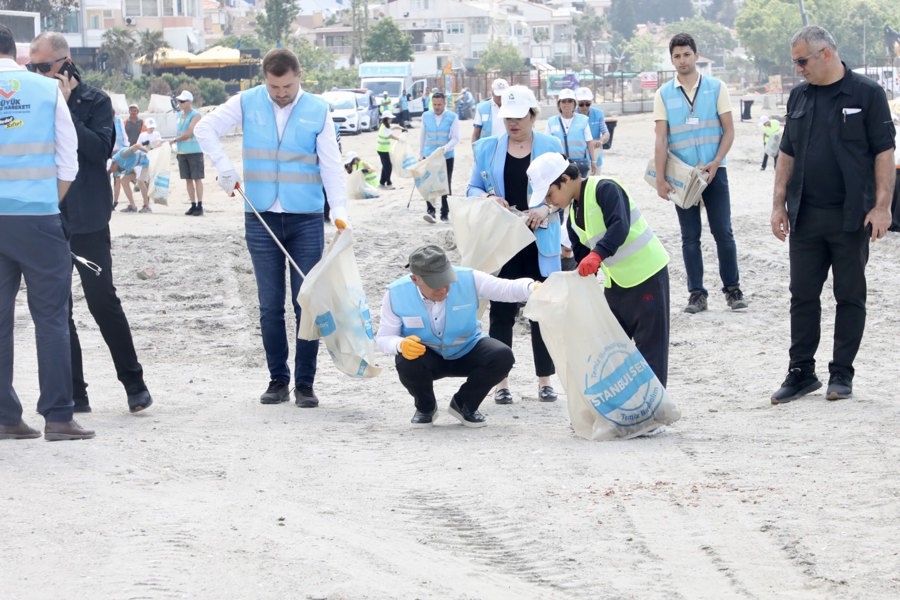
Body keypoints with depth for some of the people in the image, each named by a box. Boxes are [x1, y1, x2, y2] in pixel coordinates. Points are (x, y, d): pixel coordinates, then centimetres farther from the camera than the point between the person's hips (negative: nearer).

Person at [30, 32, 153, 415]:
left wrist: (64, 109, -16)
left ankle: (134, 384, 11)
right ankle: (74, 394, 11)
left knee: (102, 301, -1)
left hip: (87, 221, -4)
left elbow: (101, 147, -15)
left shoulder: (94, 101, -1)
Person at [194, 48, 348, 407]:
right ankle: (278, 380, 14)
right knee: (270, 306, 5)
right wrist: (225, 168, -8)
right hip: (261, 219, 1)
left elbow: (331, 165, -3)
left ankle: (305, 384, 5)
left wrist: (339, 211, -15)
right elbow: (205, 128, 4)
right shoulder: (247, 103, 3)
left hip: (306, 219, -1)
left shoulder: (318, 110, 0)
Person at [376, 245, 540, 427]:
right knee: (406, 362, -36)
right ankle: (425, 408, 1)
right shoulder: (396, 295, -21)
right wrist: (401, 344, -37)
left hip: (467, 352, 1)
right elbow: (384, 338, -13)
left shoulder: (468, 279, -23)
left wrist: (533, 288, -47)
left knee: (502, 356, -27)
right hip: (427, 358, -1)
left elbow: (509, 289, -24)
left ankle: (464, 405, 2)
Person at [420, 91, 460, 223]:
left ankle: (445, 213, 12)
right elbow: (422, 137, 13)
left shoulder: (453, 117, -3)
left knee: (446, 185, 5)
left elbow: (455, 138, -6)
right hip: (428, 156, 1)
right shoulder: (425, 117, 5)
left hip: (447, 157, -1)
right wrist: (421, 155, 13)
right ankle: (430, 211, -13)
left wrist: (446, 148, -23)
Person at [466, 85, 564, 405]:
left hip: (540, 242, 0)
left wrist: (547, 209, -15)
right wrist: (489, 199, -13)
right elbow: (472, 189, 9)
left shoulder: (550, 146, 4)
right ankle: (501, 381, 6)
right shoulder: (488, 148, 6)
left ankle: (545, 380, 13)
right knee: (502, 311, 0)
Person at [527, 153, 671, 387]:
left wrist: (597, 255, -45)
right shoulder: (572, 214, 8)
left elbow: (619, 227, -32)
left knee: (649, 344, -5)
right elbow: (581, 255, 12)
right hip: (616, 281, 9)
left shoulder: (604, 189, -18)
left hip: (647, 275, -9)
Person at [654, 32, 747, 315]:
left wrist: (715, 163, -12)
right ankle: (696, 294, 8)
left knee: (723, 233, -1)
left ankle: (732, 289, 10)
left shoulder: (716, 88, 1)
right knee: (690, 237, 3)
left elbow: (729, 130, 1)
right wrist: (660, 179, -8)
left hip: (713, 171, -1)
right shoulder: (663, 95, 3)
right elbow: (661, 139, -1)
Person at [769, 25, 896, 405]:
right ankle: (801, 372, 15)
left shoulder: (867, 94, -5)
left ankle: (841, 374, 11)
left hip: (851, 217, -5)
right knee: (803, 296, 7)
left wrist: (882, 206, -14)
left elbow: (884, 152, -7)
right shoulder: (799, 97, 11)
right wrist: (779, 203, 9)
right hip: (805, 216, 5)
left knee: (850, 297, 4)